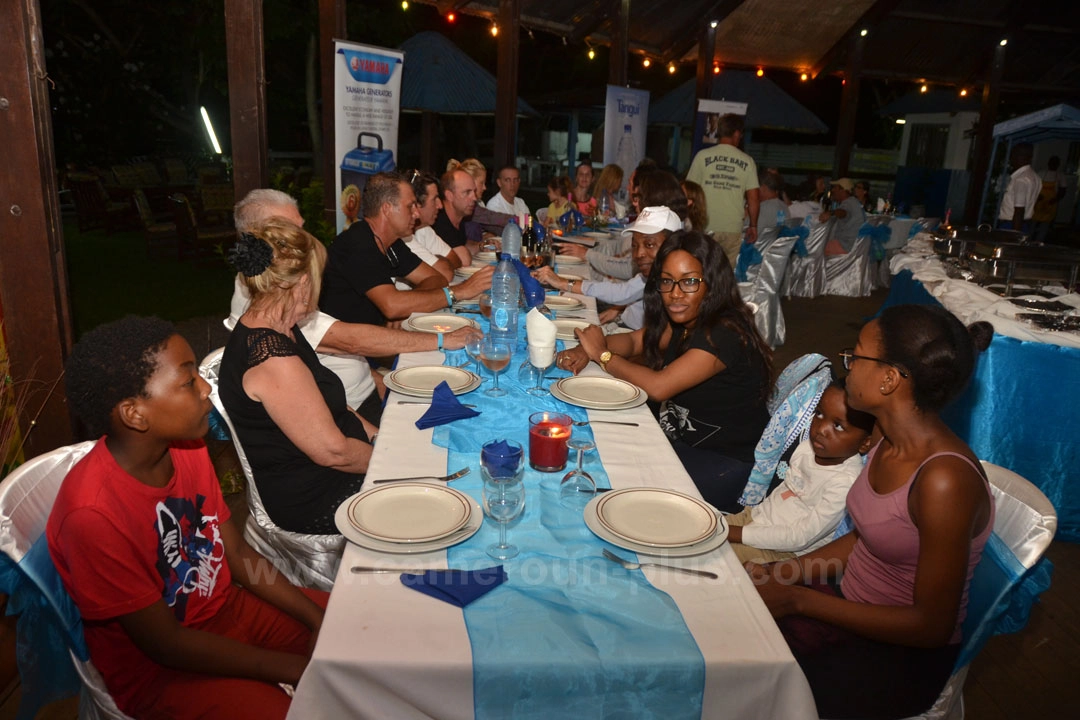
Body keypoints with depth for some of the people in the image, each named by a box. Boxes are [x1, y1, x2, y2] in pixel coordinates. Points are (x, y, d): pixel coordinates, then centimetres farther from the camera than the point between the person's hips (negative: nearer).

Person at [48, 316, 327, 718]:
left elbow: (238, 553, 2)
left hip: (228, 607, 6)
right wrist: (301, 668, -20)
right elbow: (166, 644, -22)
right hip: (157, 669, -6)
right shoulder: (91, 514, -28)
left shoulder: (186, 448, -7)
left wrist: (319, 619, -7)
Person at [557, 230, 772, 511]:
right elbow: (634, 340, 10)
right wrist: (585, 351, -11)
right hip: (681, 443, 8)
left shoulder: (725, 334, -25)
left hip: (724, 467, -8)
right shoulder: (687, 321, 1)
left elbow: (658, 387, -29)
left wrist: (602, 354, -15)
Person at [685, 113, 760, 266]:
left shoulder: (703, 156, 0)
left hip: (706, 228, 0)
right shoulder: (747, 161, 2)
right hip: (733, 230, 1)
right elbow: (753, 199, 2)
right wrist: (753, 226, 13)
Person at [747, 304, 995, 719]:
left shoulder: (944, 480, -29)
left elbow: (932, 625, -22)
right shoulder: (892, 442, -4)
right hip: (853, 613, 7)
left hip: (905, 654, -6)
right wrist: (780, 573, -3)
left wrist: (799, 599, -20)